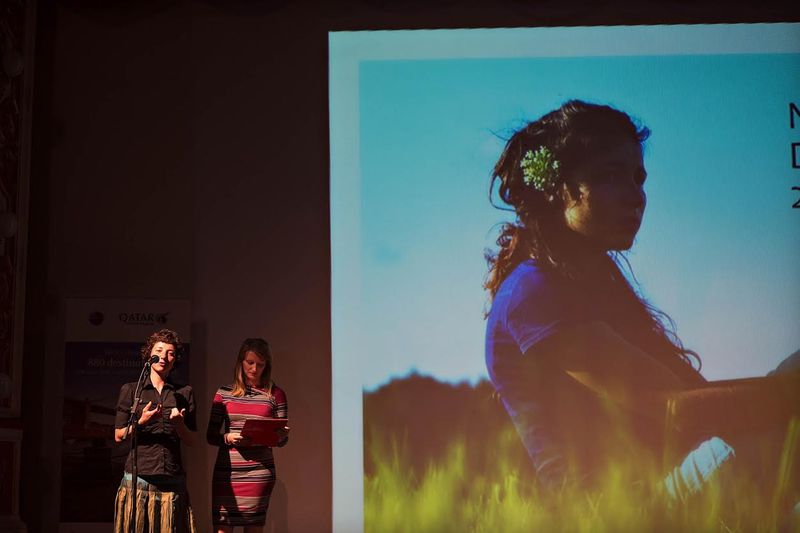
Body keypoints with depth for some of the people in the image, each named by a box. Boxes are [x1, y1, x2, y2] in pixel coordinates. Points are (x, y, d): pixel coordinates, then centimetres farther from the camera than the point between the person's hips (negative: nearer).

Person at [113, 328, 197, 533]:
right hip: (138, 476, -1)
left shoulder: (184, 393, 11)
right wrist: (141, 422, -12)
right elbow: (119, 436, 5)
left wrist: (179, 424, -10)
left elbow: (191, 440, 10)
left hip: (173, 481, 1)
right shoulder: (130, 390, 8)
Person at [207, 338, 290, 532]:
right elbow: (211, 436, 7)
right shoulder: (224, 393, 7)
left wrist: (281, 436, -14)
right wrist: (228, 438, -12)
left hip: (259, 471, -1)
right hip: (226, 472, 1)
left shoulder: (276, 394, 6)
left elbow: (282, 440, 9)